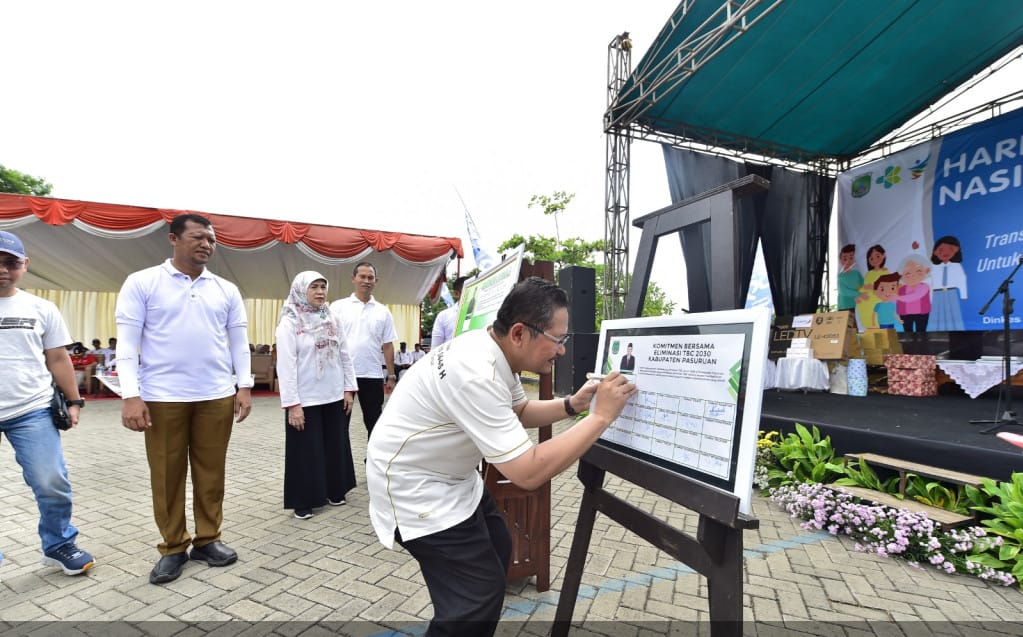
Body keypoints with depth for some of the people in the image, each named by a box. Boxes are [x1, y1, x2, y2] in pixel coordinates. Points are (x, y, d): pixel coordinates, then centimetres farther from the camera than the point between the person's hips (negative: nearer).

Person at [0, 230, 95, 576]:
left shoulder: (42, 309, 6)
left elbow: (58, 359, 9)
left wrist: (74, 401, 7)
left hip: (32, 412, 0)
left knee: (52, 484, 2)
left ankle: (59, 545, 20)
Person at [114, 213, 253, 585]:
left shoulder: (227, 290, 8)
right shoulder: (141, 283, 1)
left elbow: (239, 341, 10)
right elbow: (127, 342, -3)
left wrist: (244, 386, 3)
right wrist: (131, 396, -10)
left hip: (216, 396, 2)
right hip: (162, 397, -2)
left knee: (211, 472, 10)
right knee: (166, 475, 9)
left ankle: (207, 540, 24)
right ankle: (173, 548, 24)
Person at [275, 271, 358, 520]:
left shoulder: (332, 319, 7)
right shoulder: (290, 322, -8)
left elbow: (345, 356, 9)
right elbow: (285, 365, -13)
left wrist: (349, 388, 4)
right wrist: (292, 403, -17)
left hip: (334, 397, 5)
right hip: (305, 400, -5)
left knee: (335, 445, 14)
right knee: (306, 450, 5)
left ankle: (334, 491, 30)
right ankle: (303, 502, 19)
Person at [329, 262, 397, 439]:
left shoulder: (383, 311, 7)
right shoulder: (338, 307, 2)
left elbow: (387, 345, 7)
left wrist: (391, 375, 5)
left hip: (373, 375, 1)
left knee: (374, 422, 10)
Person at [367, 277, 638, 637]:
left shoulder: (494, 350, -5)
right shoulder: (476, 374, -35)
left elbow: (519, 412, 11)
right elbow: (528, 473, -33)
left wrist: (572, 405, -5)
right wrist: (601, 416, -29)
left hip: (449, 475, 10)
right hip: (414, 486, -9)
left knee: (497, 550, 20)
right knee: (480, 594, -8)